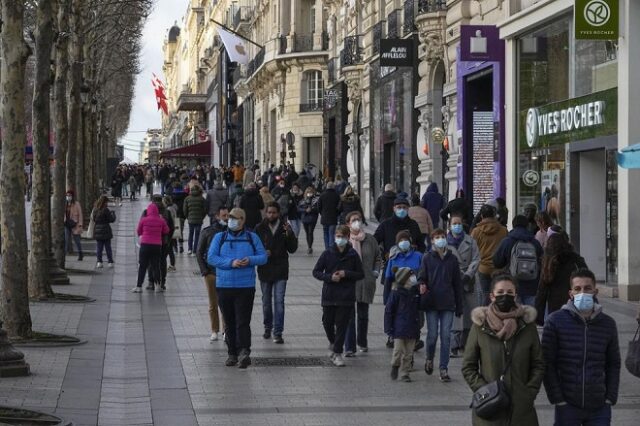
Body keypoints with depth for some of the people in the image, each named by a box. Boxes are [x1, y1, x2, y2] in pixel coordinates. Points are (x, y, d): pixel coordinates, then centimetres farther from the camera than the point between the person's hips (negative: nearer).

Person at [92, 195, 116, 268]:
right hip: (105, 231, -4)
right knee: (108, 247, 6)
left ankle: (99, 262, 2)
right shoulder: (105, 210, -14)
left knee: (99, 248, 8)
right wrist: (113, 213, 9)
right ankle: (110, 262, 9)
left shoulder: (95, 209, 3)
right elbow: (112, 220, -10)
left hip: (97, 231, 4)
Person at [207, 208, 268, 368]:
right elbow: (211, 258, -2)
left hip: (246, 287, -2)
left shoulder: (252, 238, 9)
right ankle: (232, 354, 15)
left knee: (243, 321, -12)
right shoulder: (219, 237, 9)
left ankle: (244, 352, -22)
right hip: (224, 286, 2)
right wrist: (231, 263, -15)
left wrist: (250, 260, -16)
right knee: (229, 323, 8)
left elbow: (263, 257, 5)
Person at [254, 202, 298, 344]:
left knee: (279, 301, -7)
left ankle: (278, 333, -6)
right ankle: (268, 327, 32)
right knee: (266, 301, 14)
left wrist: (289, 235, -18)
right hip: (264, 270, 2)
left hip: (280, 270, -1)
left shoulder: (285, 227, -1)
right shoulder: (260, 228, -1)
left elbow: (292, 249, -2)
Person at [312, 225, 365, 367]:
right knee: (327, 322, 10)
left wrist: (346, 274, -12)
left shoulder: (353, 255, -1)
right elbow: (316, 272, 3)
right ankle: (332, 342, 39)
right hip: (329, 295, 1)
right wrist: (330, 277, -13)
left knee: (342, 325, -2)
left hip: (346, 296, -1)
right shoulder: (327, 253, -1)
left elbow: (361, 274, 5)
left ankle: (337, 353, 7)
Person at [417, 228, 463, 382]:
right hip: (431, 303, -1)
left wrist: (459, 307, 8)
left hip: (448, 304, 1)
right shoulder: (427, 258, 4)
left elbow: (457, 283, 10)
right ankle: (429, 359, 27)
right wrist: (421, 285, -23)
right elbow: (421, 276, 3)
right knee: (432, 334, 0)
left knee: (446, 336, -3)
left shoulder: (452, 259, 8)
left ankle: (444, 369, 1)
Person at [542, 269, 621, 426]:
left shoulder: (608, 324, 5)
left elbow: (613, 364, 13)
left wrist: (610, 398, 3)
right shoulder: (556, 321, -3)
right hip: (567, 407, -2)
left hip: (599, 407, 2)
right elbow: (547, 364, -2)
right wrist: (557, 399, -8)